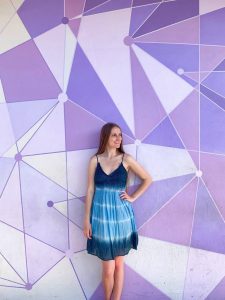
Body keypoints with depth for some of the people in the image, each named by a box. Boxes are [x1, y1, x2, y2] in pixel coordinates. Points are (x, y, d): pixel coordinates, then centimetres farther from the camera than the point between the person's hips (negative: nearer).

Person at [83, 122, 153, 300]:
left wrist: (133, 197, 1)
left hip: (121, 216, 1)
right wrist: (87, 219, -2)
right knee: (108, 268, 3)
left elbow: (148, 179, 8)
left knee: (119, 263, 12)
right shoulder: (95, 160, -1)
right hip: (101, 216, 0)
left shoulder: (126, 159, -2)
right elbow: (90, 190, 0)